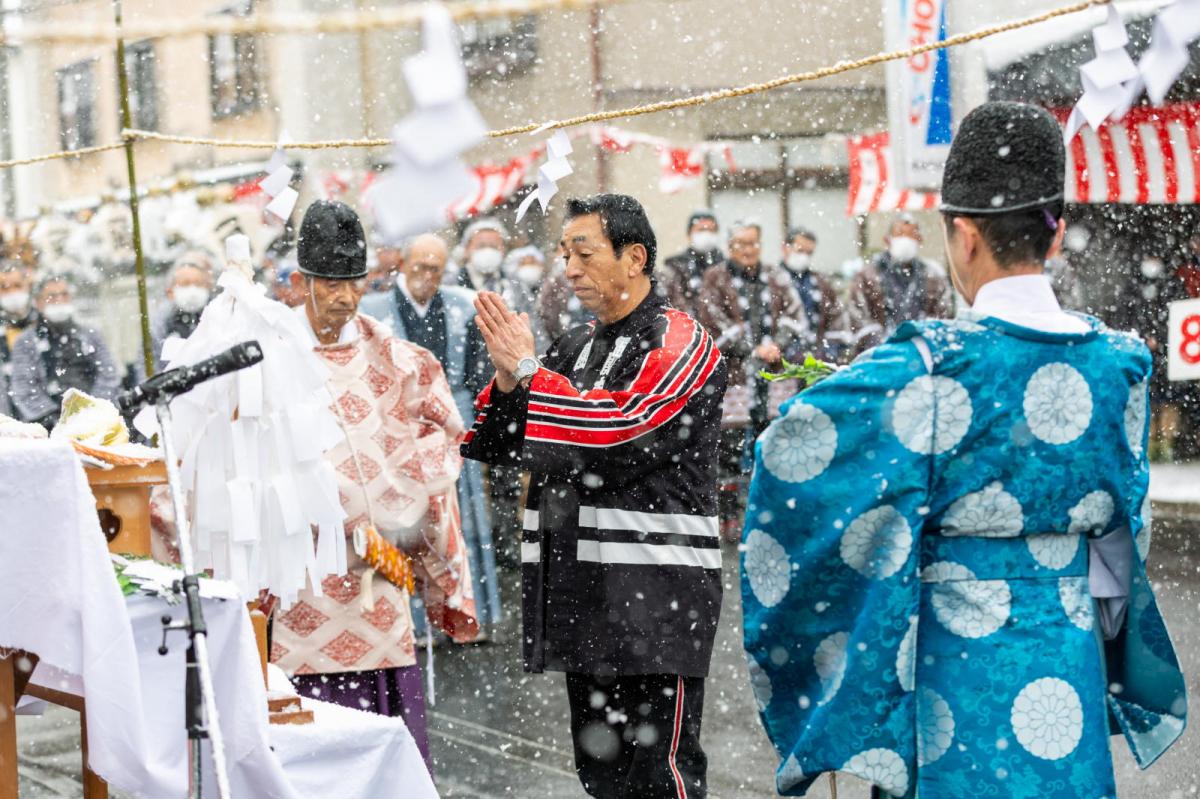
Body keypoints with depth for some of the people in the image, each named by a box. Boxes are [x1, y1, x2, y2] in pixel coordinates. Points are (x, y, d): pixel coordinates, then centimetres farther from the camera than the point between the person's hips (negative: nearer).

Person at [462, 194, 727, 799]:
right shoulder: (575, 348, 18)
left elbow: (625, 431, -21)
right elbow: (505, 447, 15)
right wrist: (506, 381, -5)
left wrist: (527, 370, -14)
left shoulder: (681, 343, -5)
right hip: (583, 596, 8)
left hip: (655, 597, -8)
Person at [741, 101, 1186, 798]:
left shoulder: (934, 367, -15)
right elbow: (1128, 528, 11)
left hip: (957, 664, -4)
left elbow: (793, 446, -17)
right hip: (1072, 664, 5)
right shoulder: (1116, 362, 1)